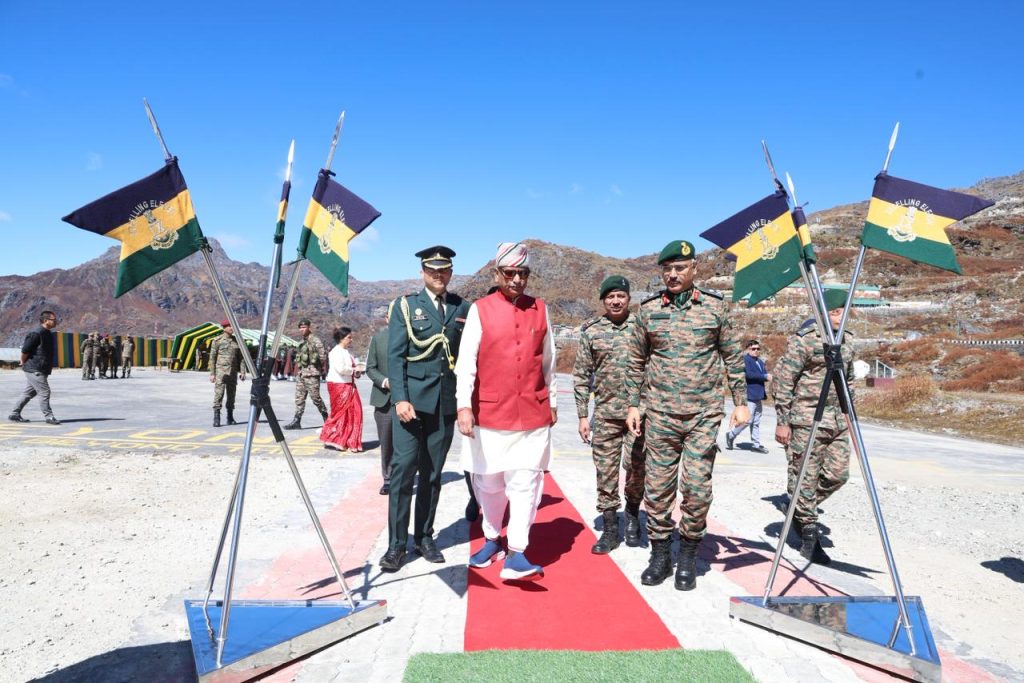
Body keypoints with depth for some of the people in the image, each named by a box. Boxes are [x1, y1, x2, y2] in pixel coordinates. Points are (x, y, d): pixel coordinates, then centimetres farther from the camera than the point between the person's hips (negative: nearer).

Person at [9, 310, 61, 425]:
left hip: (42, 370, 10)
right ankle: (49, 416, -3)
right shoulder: (36, 334, -17)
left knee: (29, 392, 15)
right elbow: (25, 350, -17)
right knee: (44, 391, -8)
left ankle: (14, 414, 25)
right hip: (35, 370, -10)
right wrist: (24, 363, -7)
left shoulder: (49, 334, 13)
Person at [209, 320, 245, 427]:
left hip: (233, 372, 4)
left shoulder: (236, 340, 11)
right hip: (221, 371, -4)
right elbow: (212, 357, -2)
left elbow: (240, 357, 13)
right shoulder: (217, 340, -2)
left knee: (231, 395, 9)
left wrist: (242, 371, 5)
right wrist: (212, 373, -7)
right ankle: (216, 418, -8)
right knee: (218, 394, -10)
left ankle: (230, 417, 19)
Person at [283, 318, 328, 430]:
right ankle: (296, 421, 6)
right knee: (299, 398, 5)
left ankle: (326, 418, 11)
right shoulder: (302, 342, 16)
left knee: (315, 397, -3)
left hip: (311, 374, -8)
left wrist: (319, 365, -4)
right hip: (300, 373, 8)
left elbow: (323, 355, -14)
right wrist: (297, 371, 17)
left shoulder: (315, 340, -9)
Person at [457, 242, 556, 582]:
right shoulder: (480, 310, -2)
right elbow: (466, 361, -9)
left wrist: (551, 402, 17)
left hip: (533, 414, 1)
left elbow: (548, 360, 14)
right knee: (488, 483, 11)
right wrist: (464, 405, -18)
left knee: (526, 482, -4)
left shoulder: (540, 310, 6)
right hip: (489, 414, -1)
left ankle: (516, 554, 1)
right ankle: (492, 540, 32)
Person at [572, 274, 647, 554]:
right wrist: (583, 416, 2)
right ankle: (610, 528, 18)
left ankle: (632, 514, 28)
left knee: (636, 467, 1)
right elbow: (581, 376, 6)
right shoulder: (590, 331, 4)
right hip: (605, 413, 1)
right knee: (605, 471, 5)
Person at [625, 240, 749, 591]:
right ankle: (660, 555, 22)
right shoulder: (648, 310, 4)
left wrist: (740, 402, 4)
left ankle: (688, 558, 18)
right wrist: (633, 405, 7)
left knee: (697, 487, -1)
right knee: (657, 487, 5)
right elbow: (637, 361, 10)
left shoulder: (715, 306, 2)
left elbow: (733, 357, 8)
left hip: (704, 414, -1)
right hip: (660, 414, 1)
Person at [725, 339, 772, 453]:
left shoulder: (760, 361, 20)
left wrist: (768, 376, -9)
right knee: (748, 420, -9)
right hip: (749, 395, -9)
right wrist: (764, 376, -14)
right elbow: (749, 374, -20)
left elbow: (766, 374, 14)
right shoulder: (745, 359, -8)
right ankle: (731, 435, 9)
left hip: (758, 395, 9)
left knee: (756, 422, 11)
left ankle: (756, 444, 17)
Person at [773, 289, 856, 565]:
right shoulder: (803, 340, -10)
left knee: (837, 474, 6)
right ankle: (809, 534, 9)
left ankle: (798, 510, 27)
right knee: (805, 476, -2)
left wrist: (849, 416, 21)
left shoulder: (847, 341, 13)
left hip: (837, 420, 7)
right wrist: (782, 421, -12)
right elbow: (782, 381, -11)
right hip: (806, 419, -7)